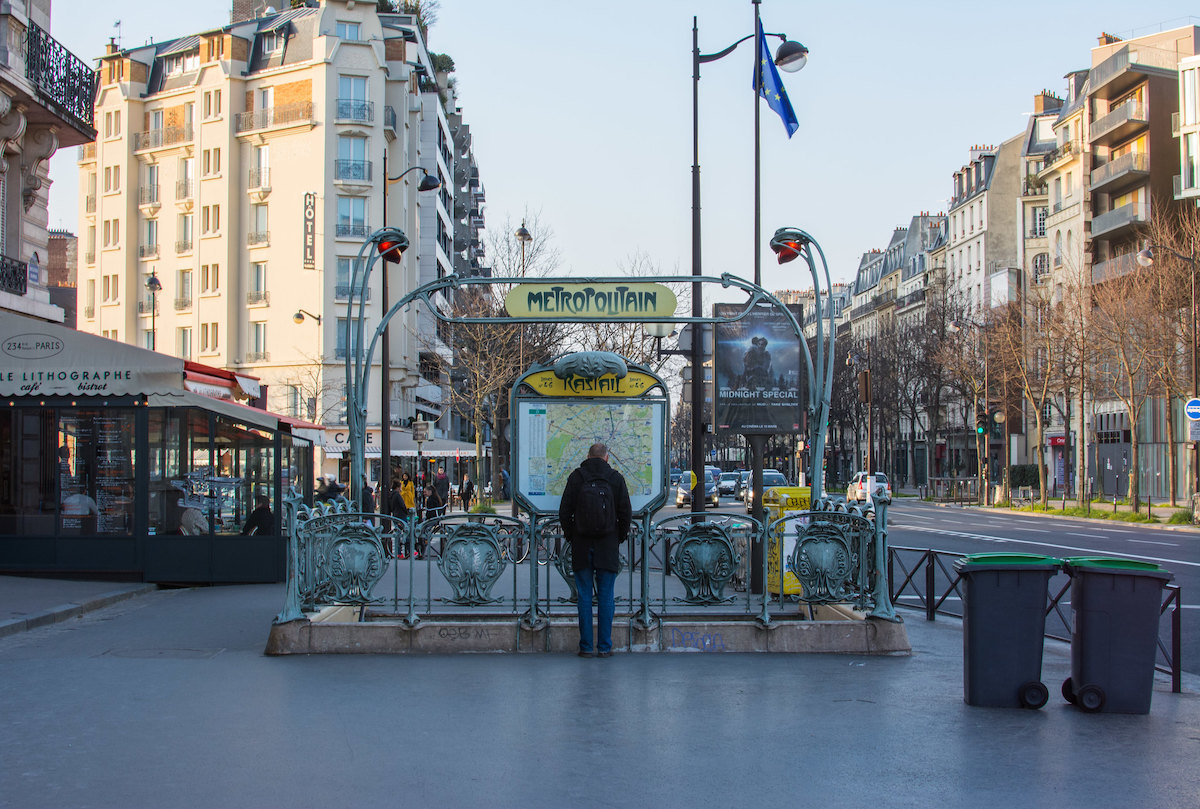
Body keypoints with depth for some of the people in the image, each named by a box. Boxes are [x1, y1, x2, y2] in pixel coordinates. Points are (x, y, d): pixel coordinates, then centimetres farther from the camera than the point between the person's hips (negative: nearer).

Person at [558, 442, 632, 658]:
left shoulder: (576, 477, 0)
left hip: (582, 545, 0)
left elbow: (564, 511, 0)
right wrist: (621, 535, 13)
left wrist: (570, 535, 12)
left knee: (584, 597, 4)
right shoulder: (616, 478, 0)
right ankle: (604, 647, 4)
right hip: (608, 547, 0)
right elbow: (626, 513, 0)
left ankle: (586, 646, 4)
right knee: (606, 598, 4)